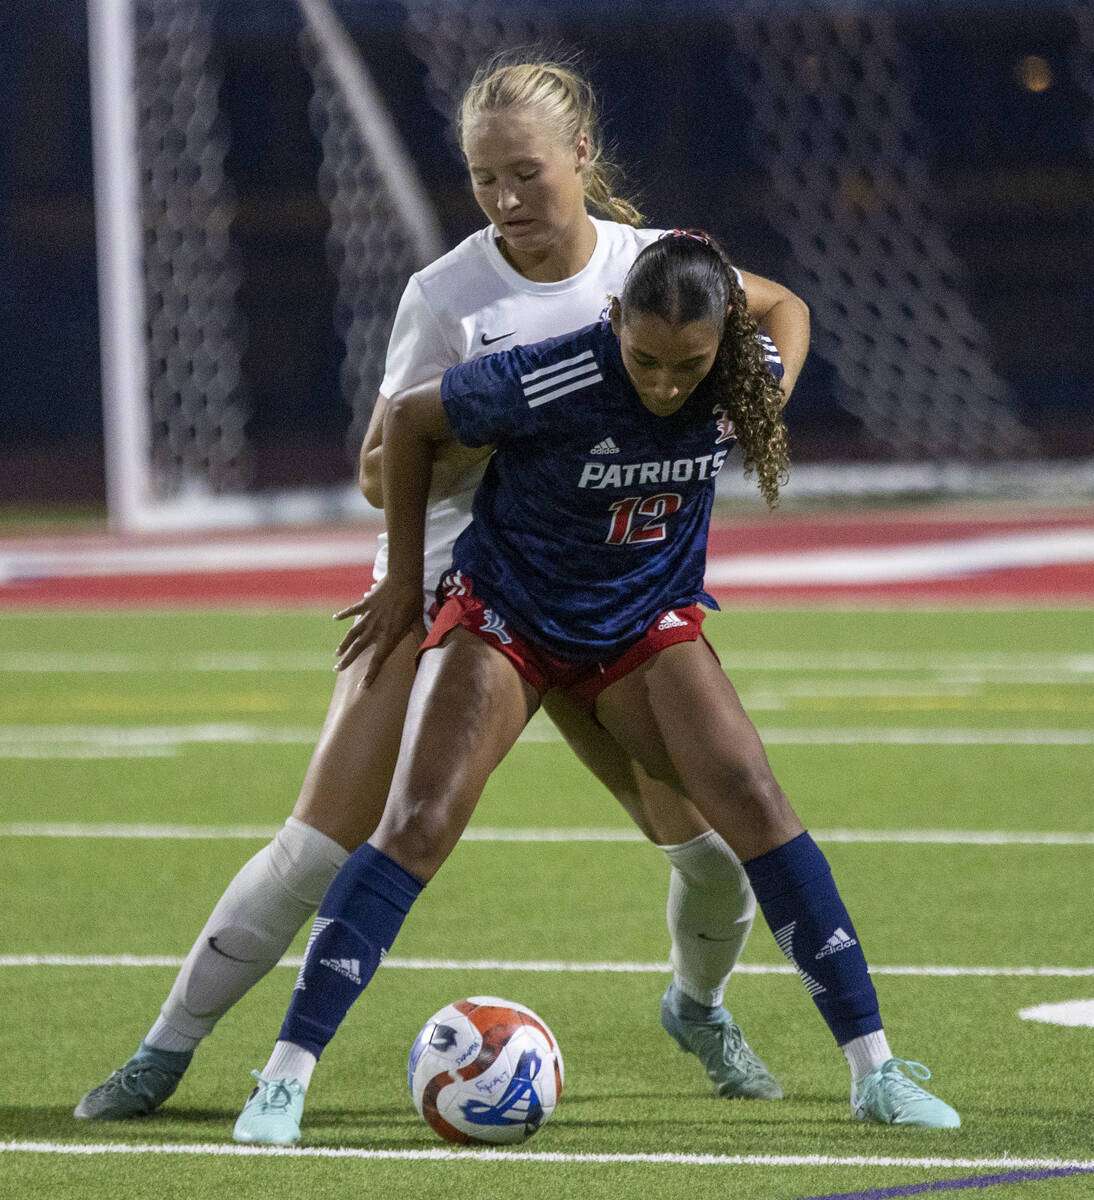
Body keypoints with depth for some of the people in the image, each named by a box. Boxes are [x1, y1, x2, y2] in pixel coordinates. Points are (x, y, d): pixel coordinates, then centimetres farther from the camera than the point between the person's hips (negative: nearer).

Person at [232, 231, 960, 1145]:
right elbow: (409, 419, -14)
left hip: (648, 623, 3)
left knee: (754, 803, -13)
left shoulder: (739, 380, -20)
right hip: (506, 613, -3)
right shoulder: (548, 385, -31)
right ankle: (285, 1079, -13)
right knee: (419, 825, -17)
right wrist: (405, 579, -5)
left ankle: (874, 1071, -7)